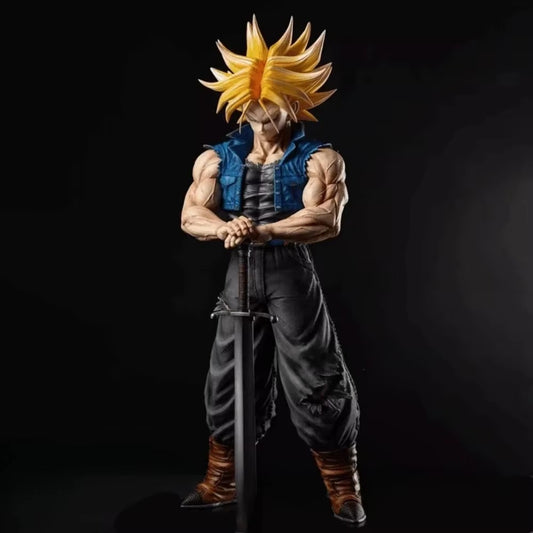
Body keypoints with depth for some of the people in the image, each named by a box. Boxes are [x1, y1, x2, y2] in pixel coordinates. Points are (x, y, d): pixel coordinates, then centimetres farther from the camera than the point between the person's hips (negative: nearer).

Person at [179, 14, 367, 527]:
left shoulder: (318, 158, -3)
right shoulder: (217, 158, 7)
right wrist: (226, 227, -26)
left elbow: (327, 220, -18)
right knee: (227, 379, 11)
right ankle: (221, 483, 30)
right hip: (239, 277, 4)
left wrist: (262, 231, -28)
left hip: (292, 276, -3)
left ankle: (344, 491, 20)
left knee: (316, 382, 1)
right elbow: (190, 216, -4)